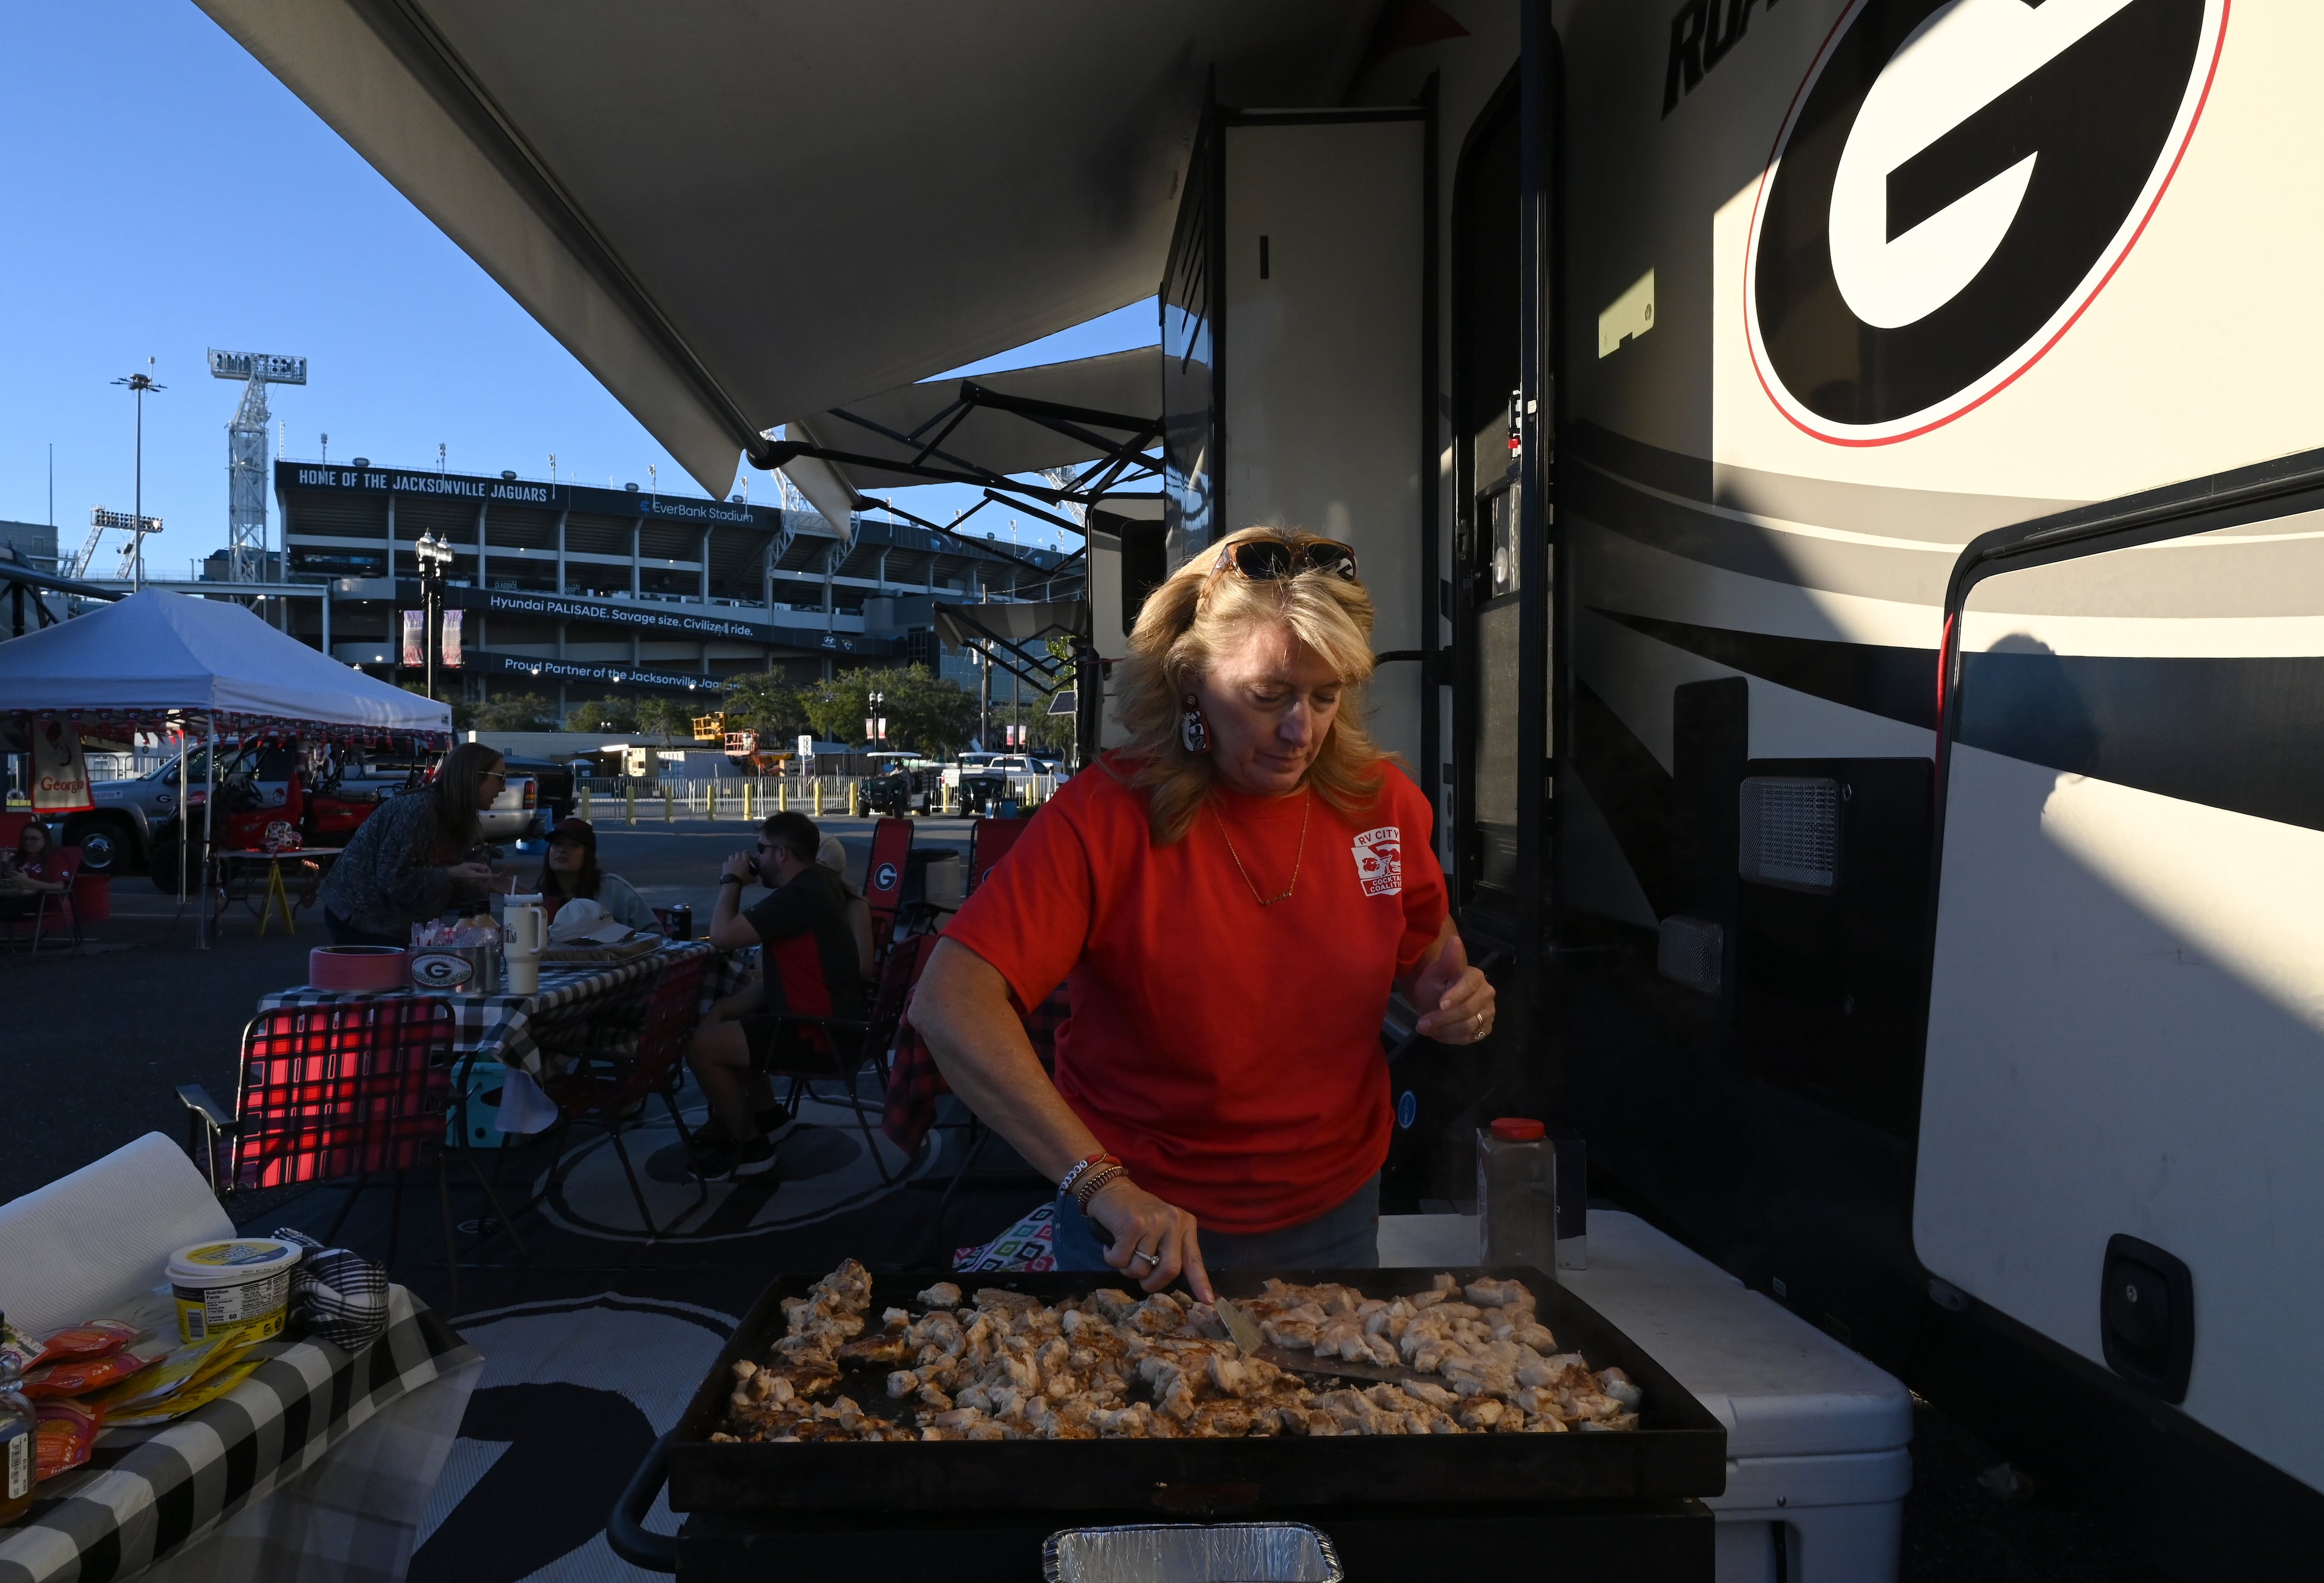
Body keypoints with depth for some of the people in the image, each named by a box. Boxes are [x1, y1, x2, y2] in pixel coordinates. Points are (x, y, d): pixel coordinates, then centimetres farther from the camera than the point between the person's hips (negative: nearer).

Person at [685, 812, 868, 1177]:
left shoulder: (798, 897, -24)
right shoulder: (817, 879, 8)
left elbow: (722, 935, -25)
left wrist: (732, 880, -9)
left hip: (822, 1033, -11)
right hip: (830, 1013, 11)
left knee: (701, 1048, -13)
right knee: (720, 1015, 21)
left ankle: (750, 1148, 4)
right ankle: (766, 1114, 27)